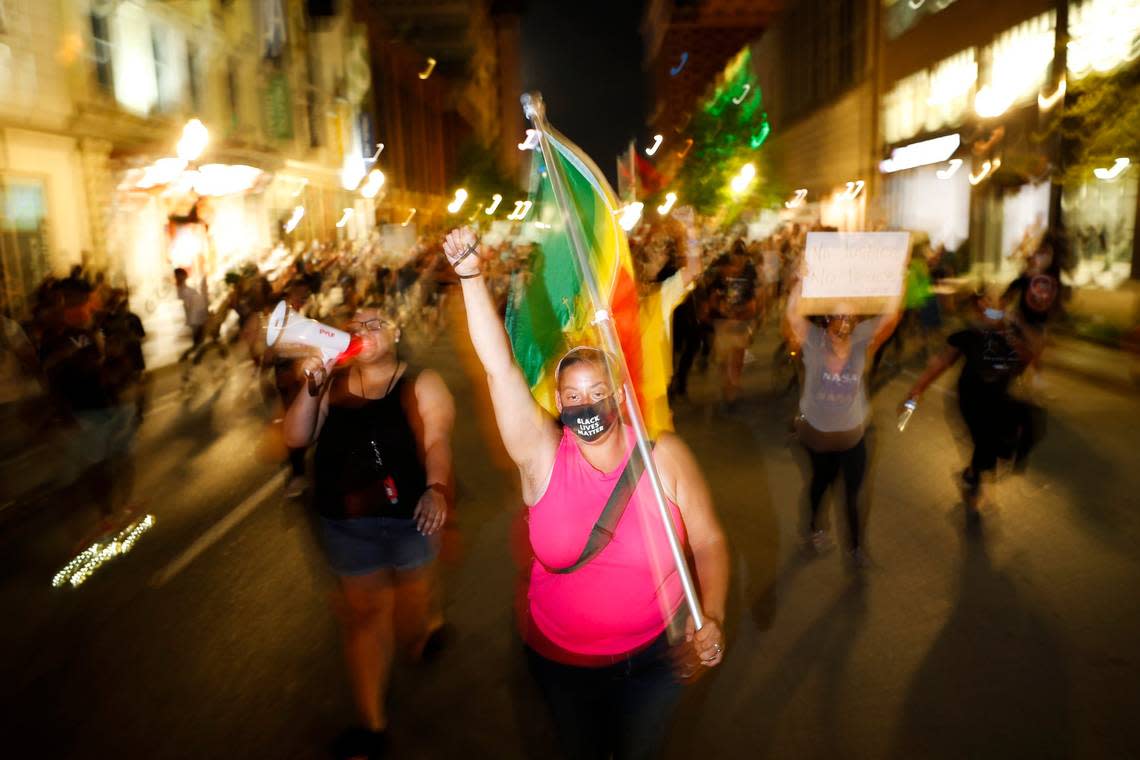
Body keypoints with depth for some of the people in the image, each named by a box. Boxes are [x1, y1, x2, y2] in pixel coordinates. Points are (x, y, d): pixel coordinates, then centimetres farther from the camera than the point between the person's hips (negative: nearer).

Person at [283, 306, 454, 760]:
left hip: (407, 517, -3)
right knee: (362, 614, 12)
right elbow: (295, 438, 0)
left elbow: (437, 441, -18)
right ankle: (372, 723, 27)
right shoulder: (334, 384, 5)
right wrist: (313, 387, -14)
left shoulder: (421, 385, -6)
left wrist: (436, 489, -37)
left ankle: (430, 624, 56)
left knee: (413, 597, 17)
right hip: (345, 523, 3)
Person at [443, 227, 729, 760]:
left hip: (653, 652, 0)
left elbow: (708, 543, -10)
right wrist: (471, 276, -29)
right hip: (561, 658, 1)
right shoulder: (543, 455, -16)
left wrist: (712, 617, -24)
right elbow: (499, 367, -23)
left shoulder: (664, 455, -16)